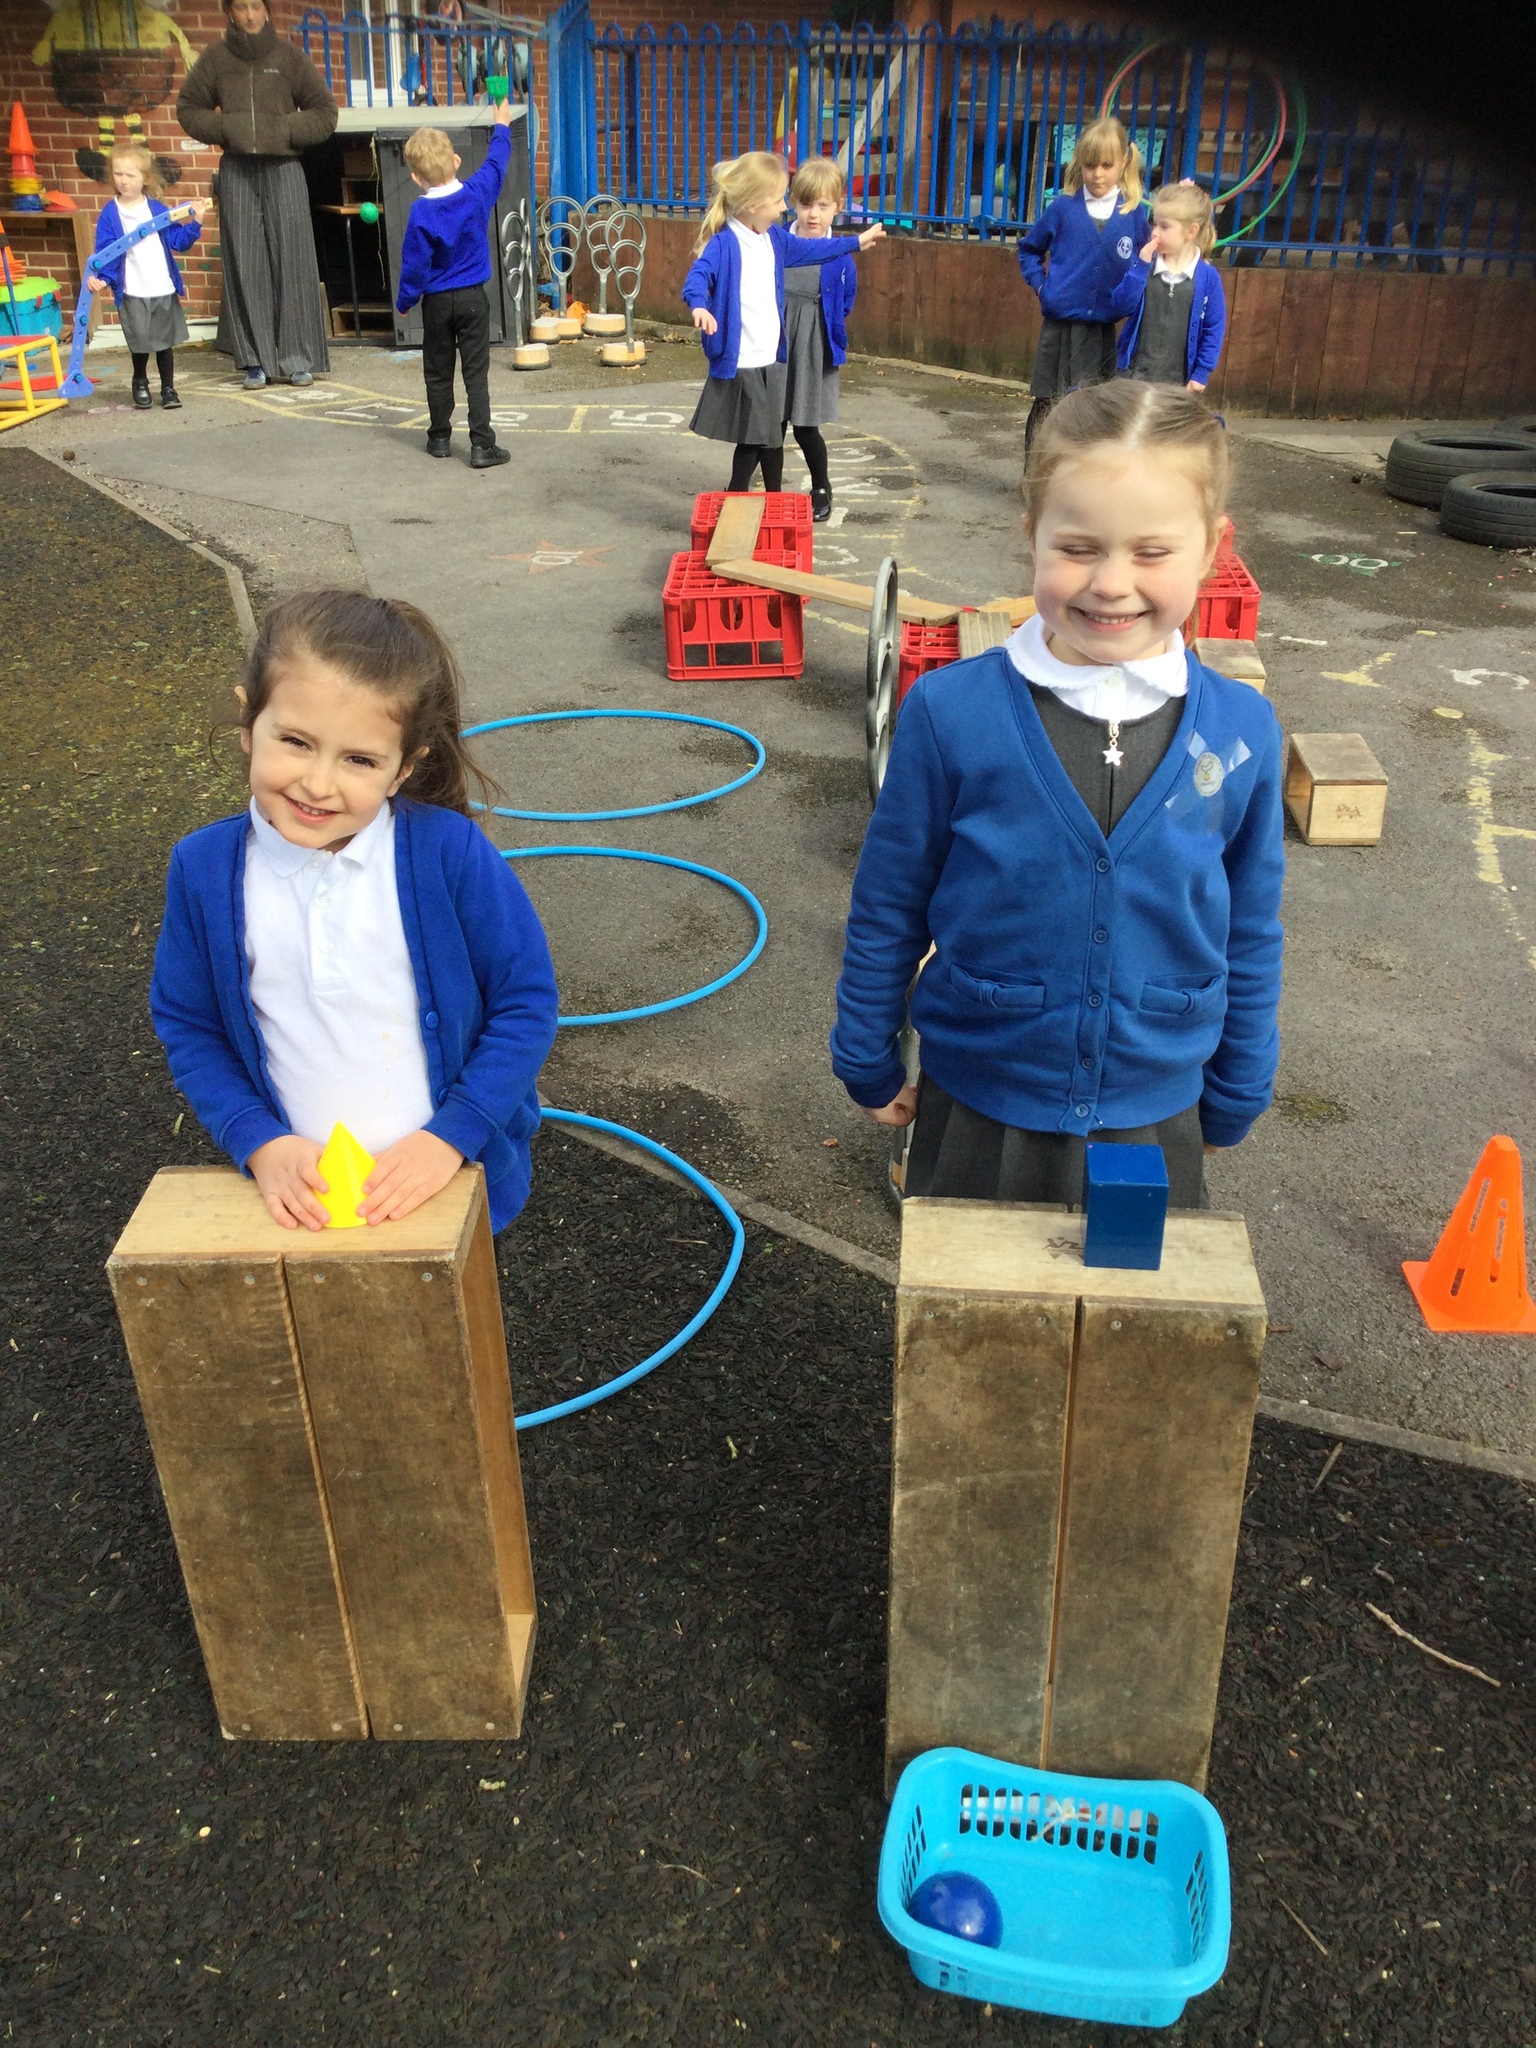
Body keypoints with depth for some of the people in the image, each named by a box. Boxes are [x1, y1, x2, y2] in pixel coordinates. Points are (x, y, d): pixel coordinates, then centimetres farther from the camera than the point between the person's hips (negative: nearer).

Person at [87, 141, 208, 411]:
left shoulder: (158, 209, 2)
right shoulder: (109, 214, -4)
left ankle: (168, 389, 22)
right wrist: (102, 278, -19)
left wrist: (196, 222, -10)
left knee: (165, 342, 9)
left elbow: (179, 240, 2)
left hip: (164, 290, 2)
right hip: (132, 293, -2)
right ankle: (140, 384, 28)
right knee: (140, 344, 5)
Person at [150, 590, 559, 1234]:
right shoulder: (204, 868, -11)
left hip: (458, 1177, -1)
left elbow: (526, 1004, -12)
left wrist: (453, 1134, -19)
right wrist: (258, 1143, -13)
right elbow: (188, 1029, -1)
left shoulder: (451, 851, -19)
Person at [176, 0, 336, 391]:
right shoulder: (215, 57, 7)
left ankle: (300, 358, 2)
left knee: (292, 261, -5)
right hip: (236, 170, 1)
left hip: (283, 168, -1)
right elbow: (188, 109, 13)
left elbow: (324, 112, 8)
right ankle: (255, 361, 3)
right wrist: (223, 128, -5)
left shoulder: (288, 55, 6)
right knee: (246, 264, -1)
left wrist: (287, 130, -7)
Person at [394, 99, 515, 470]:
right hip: (473, 299, 1)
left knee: (438, 373, 13)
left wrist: (405, 301, 5)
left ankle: (439, 437, 22)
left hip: (437, 301, -1)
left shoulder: (421, 212, -13)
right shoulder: (478, 193, -8)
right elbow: (496, 162, 11)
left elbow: (414, 264, -9)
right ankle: (482, 445, -8)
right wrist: (501, 127, 27)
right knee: (476, 373, -1)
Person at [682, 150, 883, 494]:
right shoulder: (723, 243, -16)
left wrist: (856, 242, 34)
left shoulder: (774, 237, 10)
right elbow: (698, 275, -30)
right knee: (755, 437, -3)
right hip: (739, 360, -8)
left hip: (771, 358, 8)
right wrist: (699, 305, -52)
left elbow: (808, 249, 27)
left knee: (771, 436, 16)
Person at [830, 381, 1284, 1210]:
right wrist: (868, 1061, 4)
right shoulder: (951, 711, -16)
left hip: (1155, 1123, 2)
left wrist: (1234, 1097, 9)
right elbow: (888, 906, -4)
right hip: (976, 1114, -1)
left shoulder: (1241, 733, -10)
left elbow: (1249, 939, 3)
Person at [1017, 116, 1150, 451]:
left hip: (1103, 332, 1)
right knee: (1046, 410, 4)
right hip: (1059, 326, 0)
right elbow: (1028, 248, 14)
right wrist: (1039, 285, 2)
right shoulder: (1064, 207, 0)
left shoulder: (1135, 214, 0)